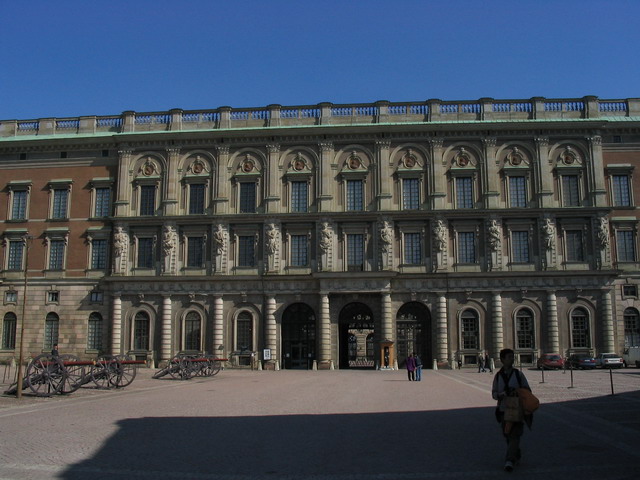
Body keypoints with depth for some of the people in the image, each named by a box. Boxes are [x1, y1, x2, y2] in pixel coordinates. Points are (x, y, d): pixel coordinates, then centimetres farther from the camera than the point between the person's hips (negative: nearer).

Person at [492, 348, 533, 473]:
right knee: (507, 435, 10)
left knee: (515, 435, -13)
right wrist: (504, 393, -18)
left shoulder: (518, 374, 0)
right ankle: (517, 456, 33)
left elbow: (528, 390, 4)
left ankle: (510, 460, -16)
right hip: (503, 410, 2)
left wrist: (517, 392, -16)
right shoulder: (498, 376, 3)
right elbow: (494, 394, 3)